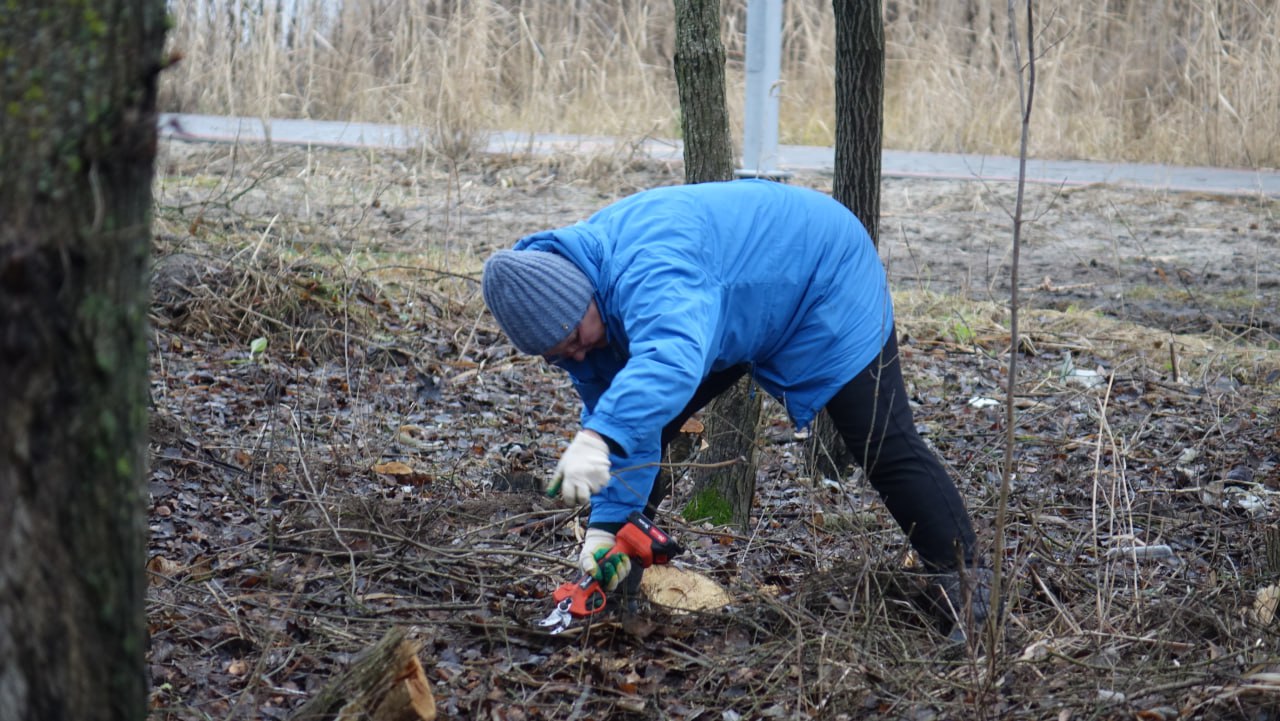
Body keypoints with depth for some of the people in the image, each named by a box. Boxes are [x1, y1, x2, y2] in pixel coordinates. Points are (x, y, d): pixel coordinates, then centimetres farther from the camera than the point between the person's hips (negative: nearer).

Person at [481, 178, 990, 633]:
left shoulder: (647, 270, -44)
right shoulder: (568, 303, -15)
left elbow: (672, 356, -65)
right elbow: (613, 408, -11)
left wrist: (597, 440, -78)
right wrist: (605, 526, -18)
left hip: (823, 276, -8)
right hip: (732, 312, 8)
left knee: (885, 447, -8)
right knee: (636, 422, 2)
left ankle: (961, 580, 5)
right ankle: (618, 579, 15)